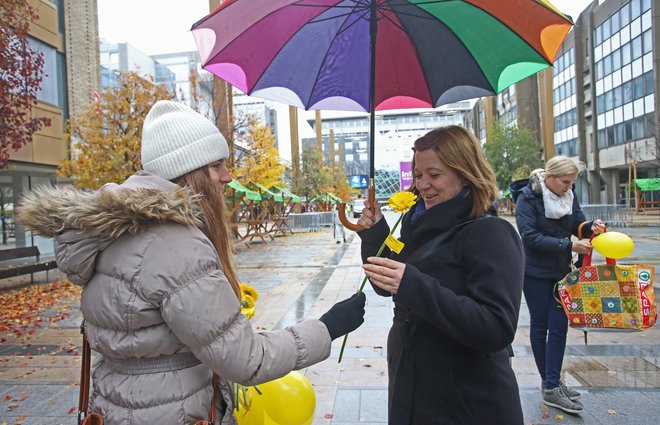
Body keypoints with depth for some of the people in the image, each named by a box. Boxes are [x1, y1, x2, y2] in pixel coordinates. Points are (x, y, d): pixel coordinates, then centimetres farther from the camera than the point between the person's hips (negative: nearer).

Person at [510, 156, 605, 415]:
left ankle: (552, 386, 13)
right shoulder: (528, 197, -16)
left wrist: (591, 228, -16)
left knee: (559, 326, 3)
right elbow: (530, 236, -23)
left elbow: (578, 225, 7)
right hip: (536, 272, -5)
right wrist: (569, 246, -26)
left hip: (561, 271, 5)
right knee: (540, 325, 8)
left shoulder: (568, 196, 2)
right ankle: (549, 383, 21)